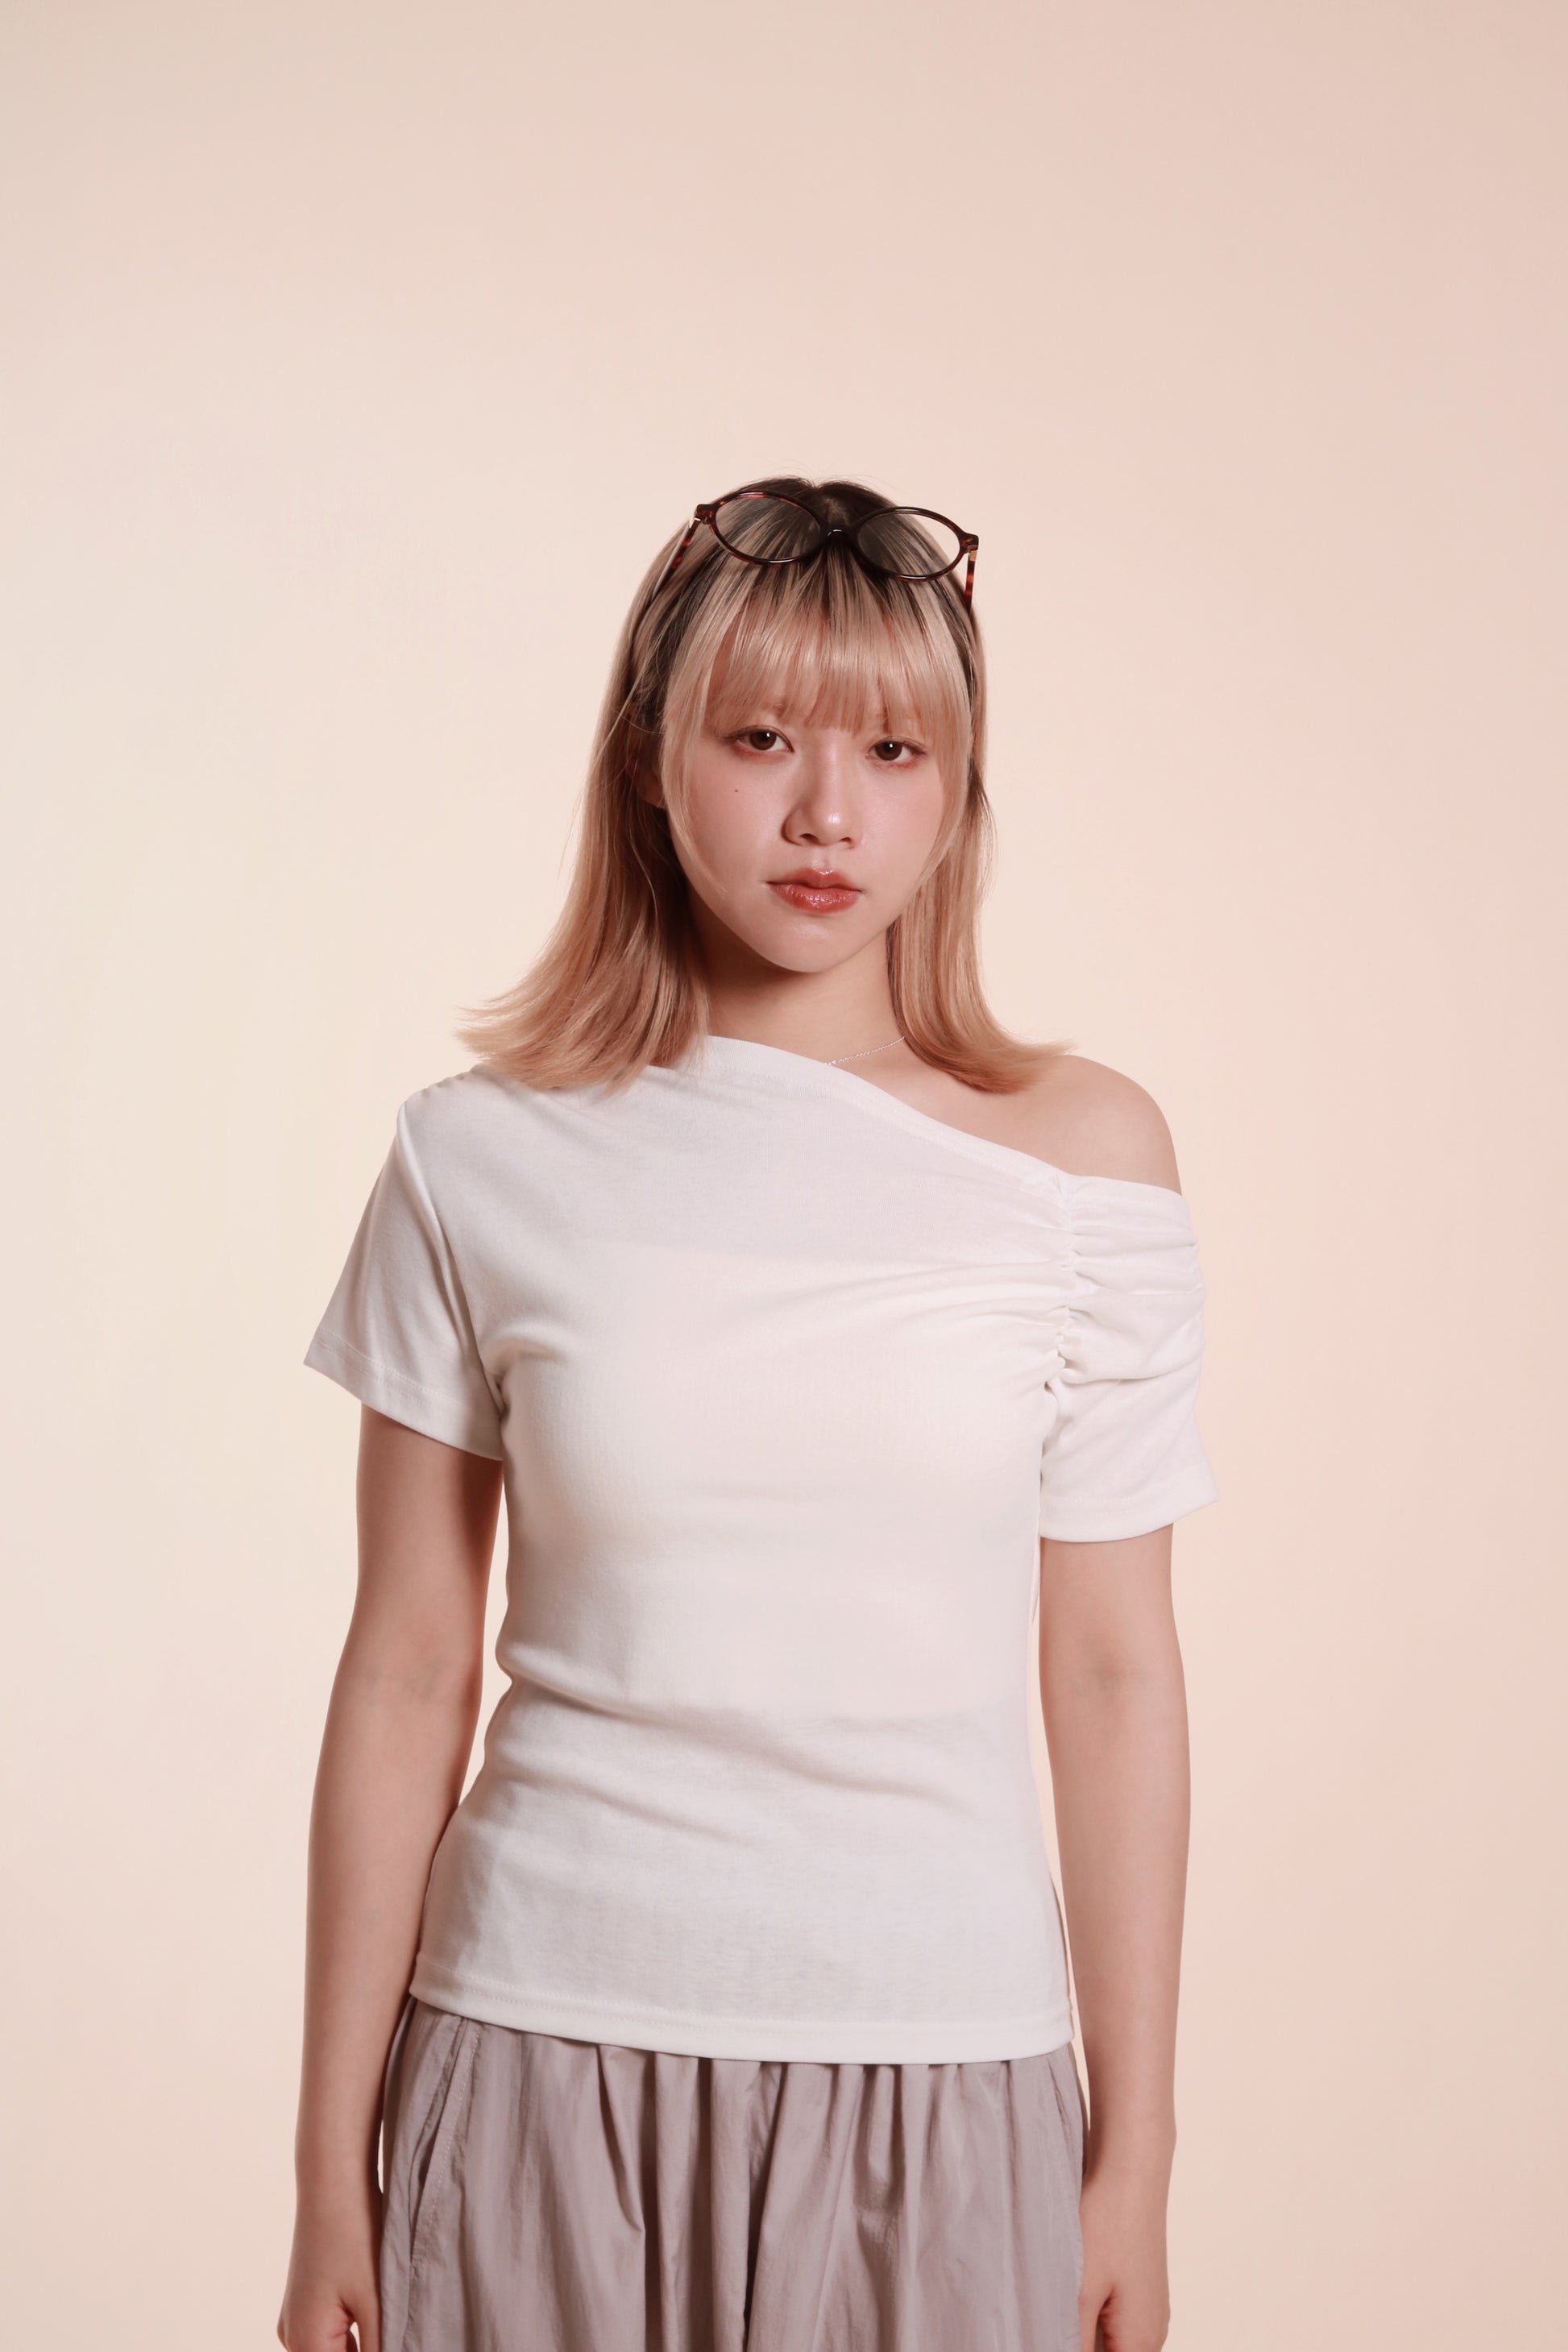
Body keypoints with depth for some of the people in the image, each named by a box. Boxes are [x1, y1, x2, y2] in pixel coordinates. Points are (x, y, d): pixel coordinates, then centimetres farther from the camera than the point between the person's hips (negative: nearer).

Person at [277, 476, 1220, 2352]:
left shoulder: (1080, 1155, -3)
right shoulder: (483, 1161, -3)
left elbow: (1113, 1673, 0)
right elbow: (406, 1674, 0)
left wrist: (1135, 2160, 3)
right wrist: (332, 2167, 3)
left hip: (940, 2074, 0)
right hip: (543, 2057, 0)